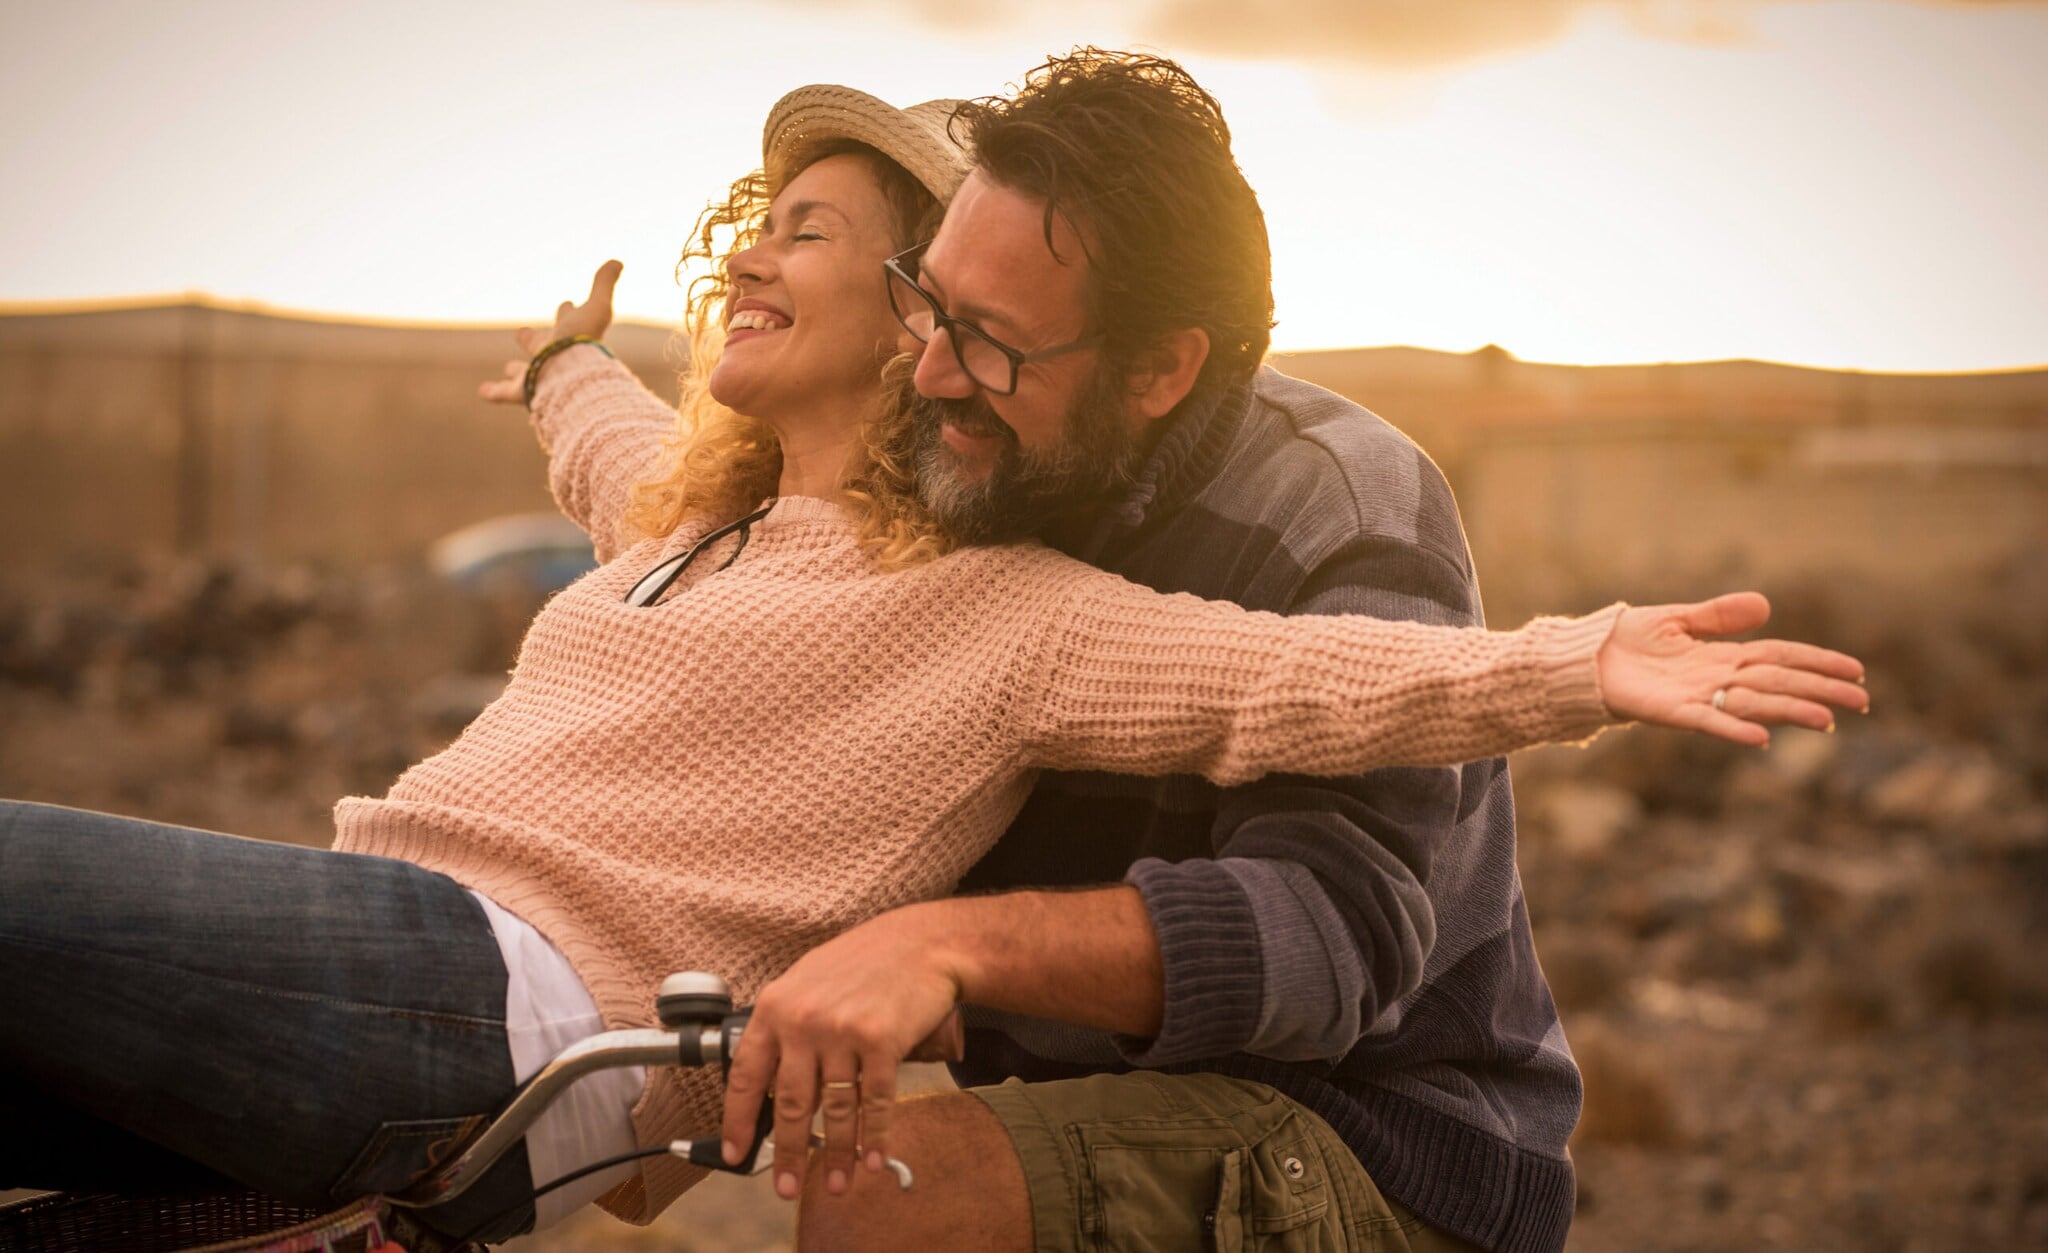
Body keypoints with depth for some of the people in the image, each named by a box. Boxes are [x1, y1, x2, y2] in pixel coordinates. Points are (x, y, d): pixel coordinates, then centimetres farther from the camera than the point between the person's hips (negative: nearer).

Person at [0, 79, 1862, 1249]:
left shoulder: (994, 611, 1)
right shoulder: (680, 515, 27)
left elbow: (1290, 676, -11)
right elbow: (595, 424, 52)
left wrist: (1573, 665, -25)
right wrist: (567, 360, 74)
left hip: (486, 1001, -8)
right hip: (351, 939, 9)